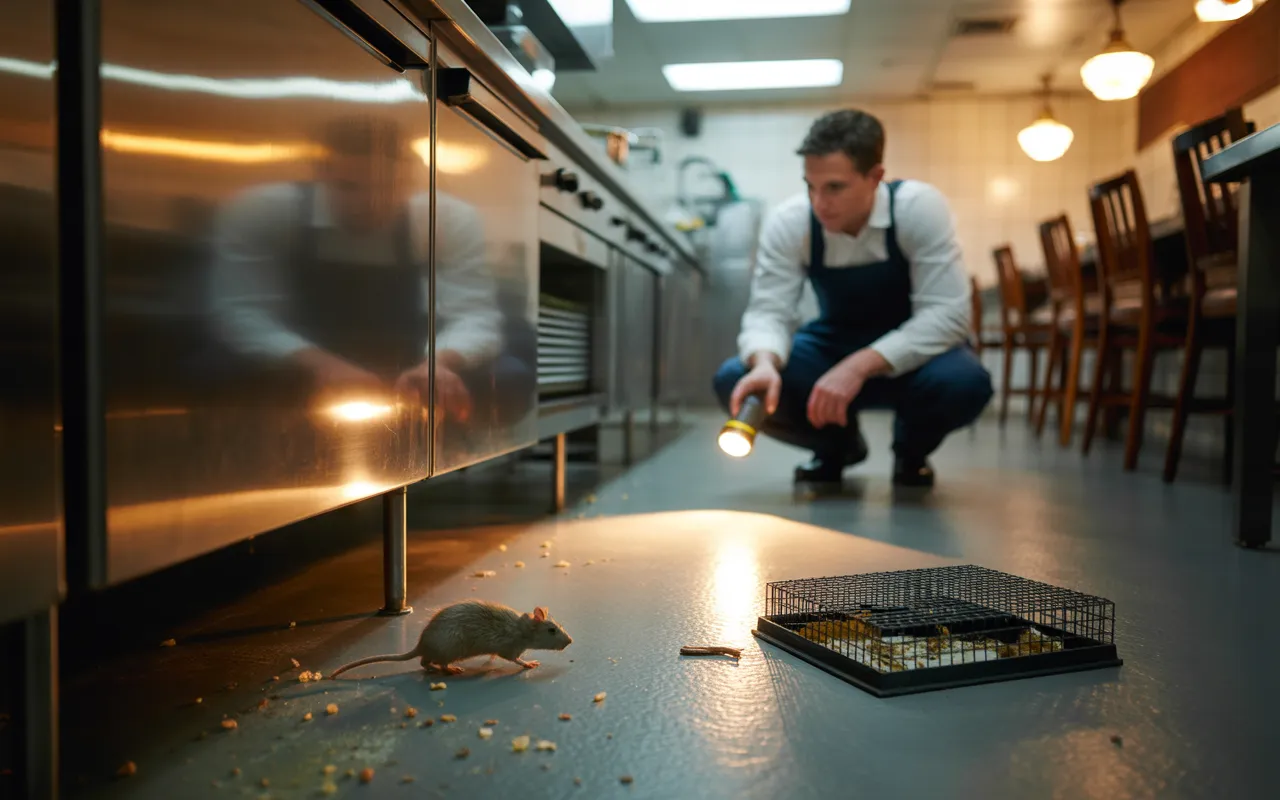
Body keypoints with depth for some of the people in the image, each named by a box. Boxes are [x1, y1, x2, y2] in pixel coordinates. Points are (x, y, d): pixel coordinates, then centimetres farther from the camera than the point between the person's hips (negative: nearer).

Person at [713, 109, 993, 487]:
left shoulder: (920, 208, -25)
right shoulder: (787, 222, -18)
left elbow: (947, 314, -29)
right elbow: (768, 311, -21)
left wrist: (860, 367, -42)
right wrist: (765, 363, -46)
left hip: (910, 352, -2)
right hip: (833, 346, 2)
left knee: (963, 382, -37)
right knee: (735, 383, -23)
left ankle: (911, 451, 3)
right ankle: (838, 444, 9)